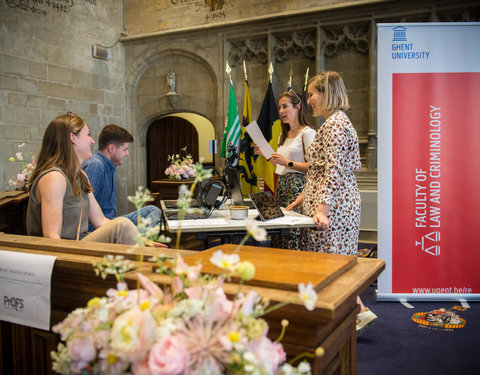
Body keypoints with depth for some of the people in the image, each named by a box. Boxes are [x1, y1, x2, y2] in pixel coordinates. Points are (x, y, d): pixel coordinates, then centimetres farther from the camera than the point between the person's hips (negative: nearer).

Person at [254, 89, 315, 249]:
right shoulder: (283, 136, 19)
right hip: (281, 185, 8)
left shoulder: (308, 133, -6)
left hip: (298, 185, -8)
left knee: (293, 228, -13)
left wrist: (288, 162, -19)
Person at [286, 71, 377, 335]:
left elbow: (333, 171, -23)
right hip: (340, 203, 10)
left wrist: (322, 209, -26)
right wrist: (303, 197, 20)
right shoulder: (335, 122, 19)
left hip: (335, 204, -10)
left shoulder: (335, 123, -14)